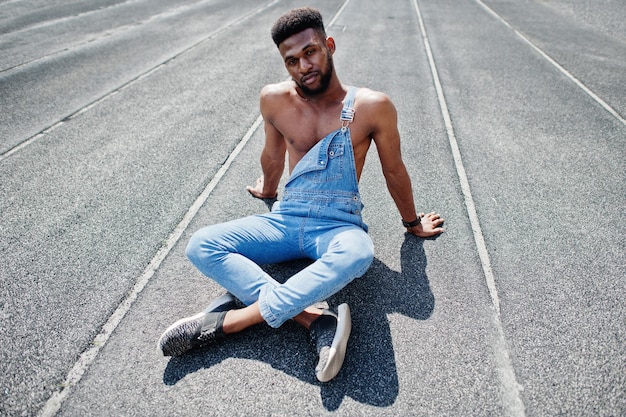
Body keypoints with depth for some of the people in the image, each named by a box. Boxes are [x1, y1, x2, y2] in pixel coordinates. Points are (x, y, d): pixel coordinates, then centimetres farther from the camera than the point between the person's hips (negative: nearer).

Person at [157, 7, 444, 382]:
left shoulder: (372, 106, -7)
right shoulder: (275, 100, 1)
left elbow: (394, 170, 6)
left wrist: (412, 222, 19)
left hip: (339, 225, -3)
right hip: (285, 219, 4)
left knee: (357, 254, -40)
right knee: (201, 246, -20)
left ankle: (229, 320, -30)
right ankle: (317, 321, -32)